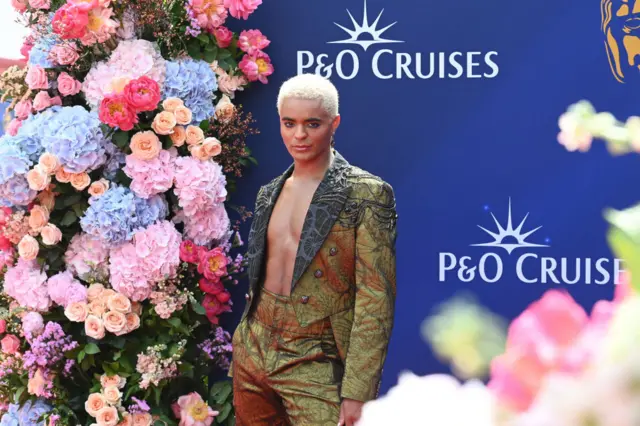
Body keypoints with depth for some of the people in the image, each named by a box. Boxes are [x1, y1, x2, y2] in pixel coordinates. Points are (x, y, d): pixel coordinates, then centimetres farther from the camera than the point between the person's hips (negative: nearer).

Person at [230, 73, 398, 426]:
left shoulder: (365, 194, -9)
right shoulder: (270, 193, 10)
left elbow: (376, 300, -13)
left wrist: (357, 392, -18)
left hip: (315, 365, -6)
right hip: (253, 355, 6)